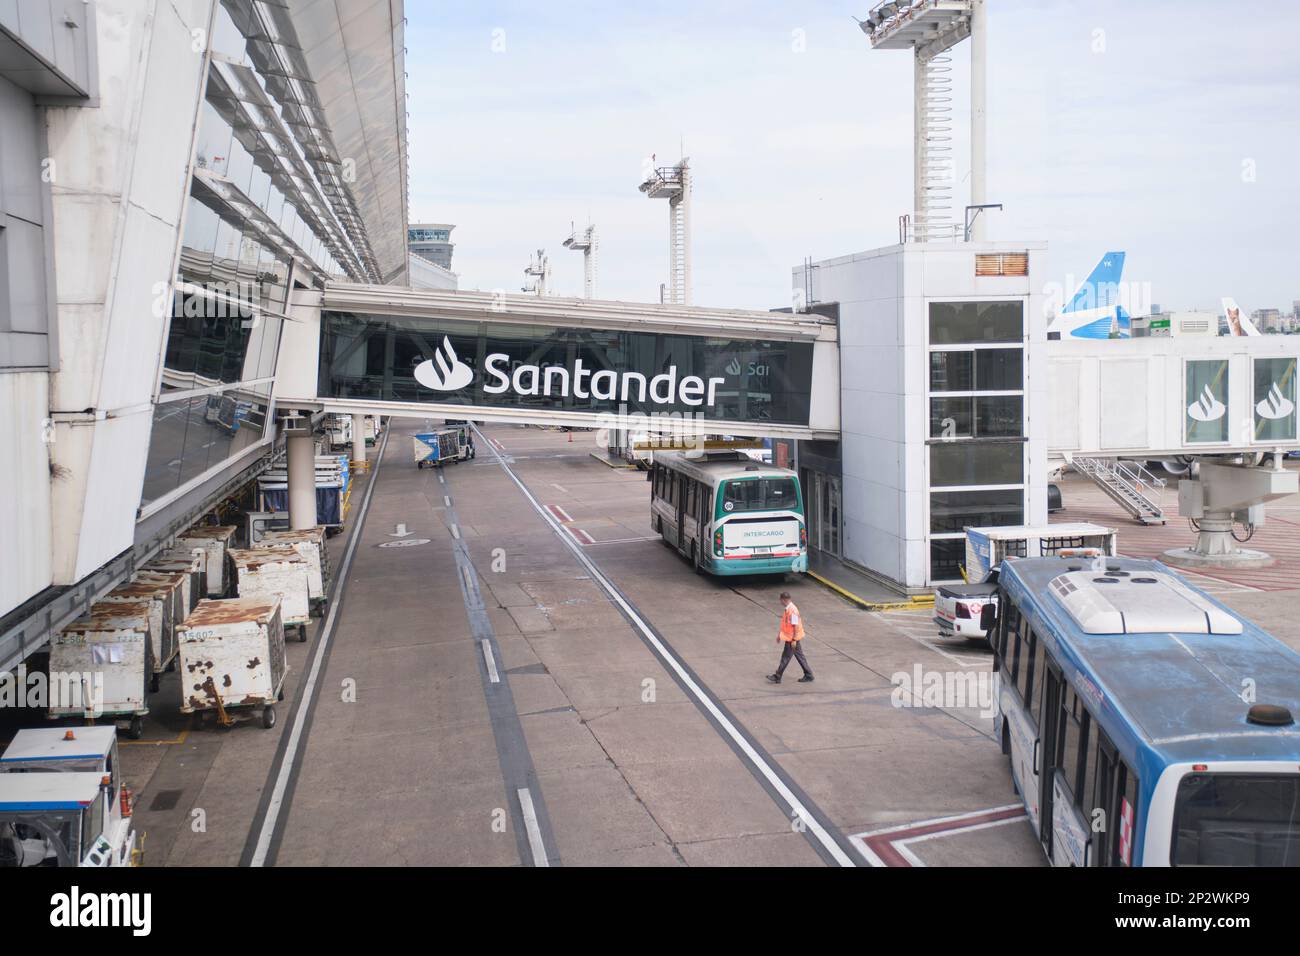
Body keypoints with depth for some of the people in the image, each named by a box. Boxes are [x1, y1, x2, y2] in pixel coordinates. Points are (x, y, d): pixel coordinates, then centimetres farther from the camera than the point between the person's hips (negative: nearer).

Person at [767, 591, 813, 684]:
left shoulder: (792, 611, -23)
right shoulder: (787, 609, 8)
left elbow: (796, 626, -22)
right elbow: (785, 624, 18)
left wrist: (794, 640, -20)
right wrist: (780, 634, 22)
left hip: (792, 639, -10)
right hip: (789, 638, 10)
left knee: (786, 657, 0)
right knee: (799, 656, 13)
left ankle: (777, 677, 8)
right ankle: (808, 676, 19)